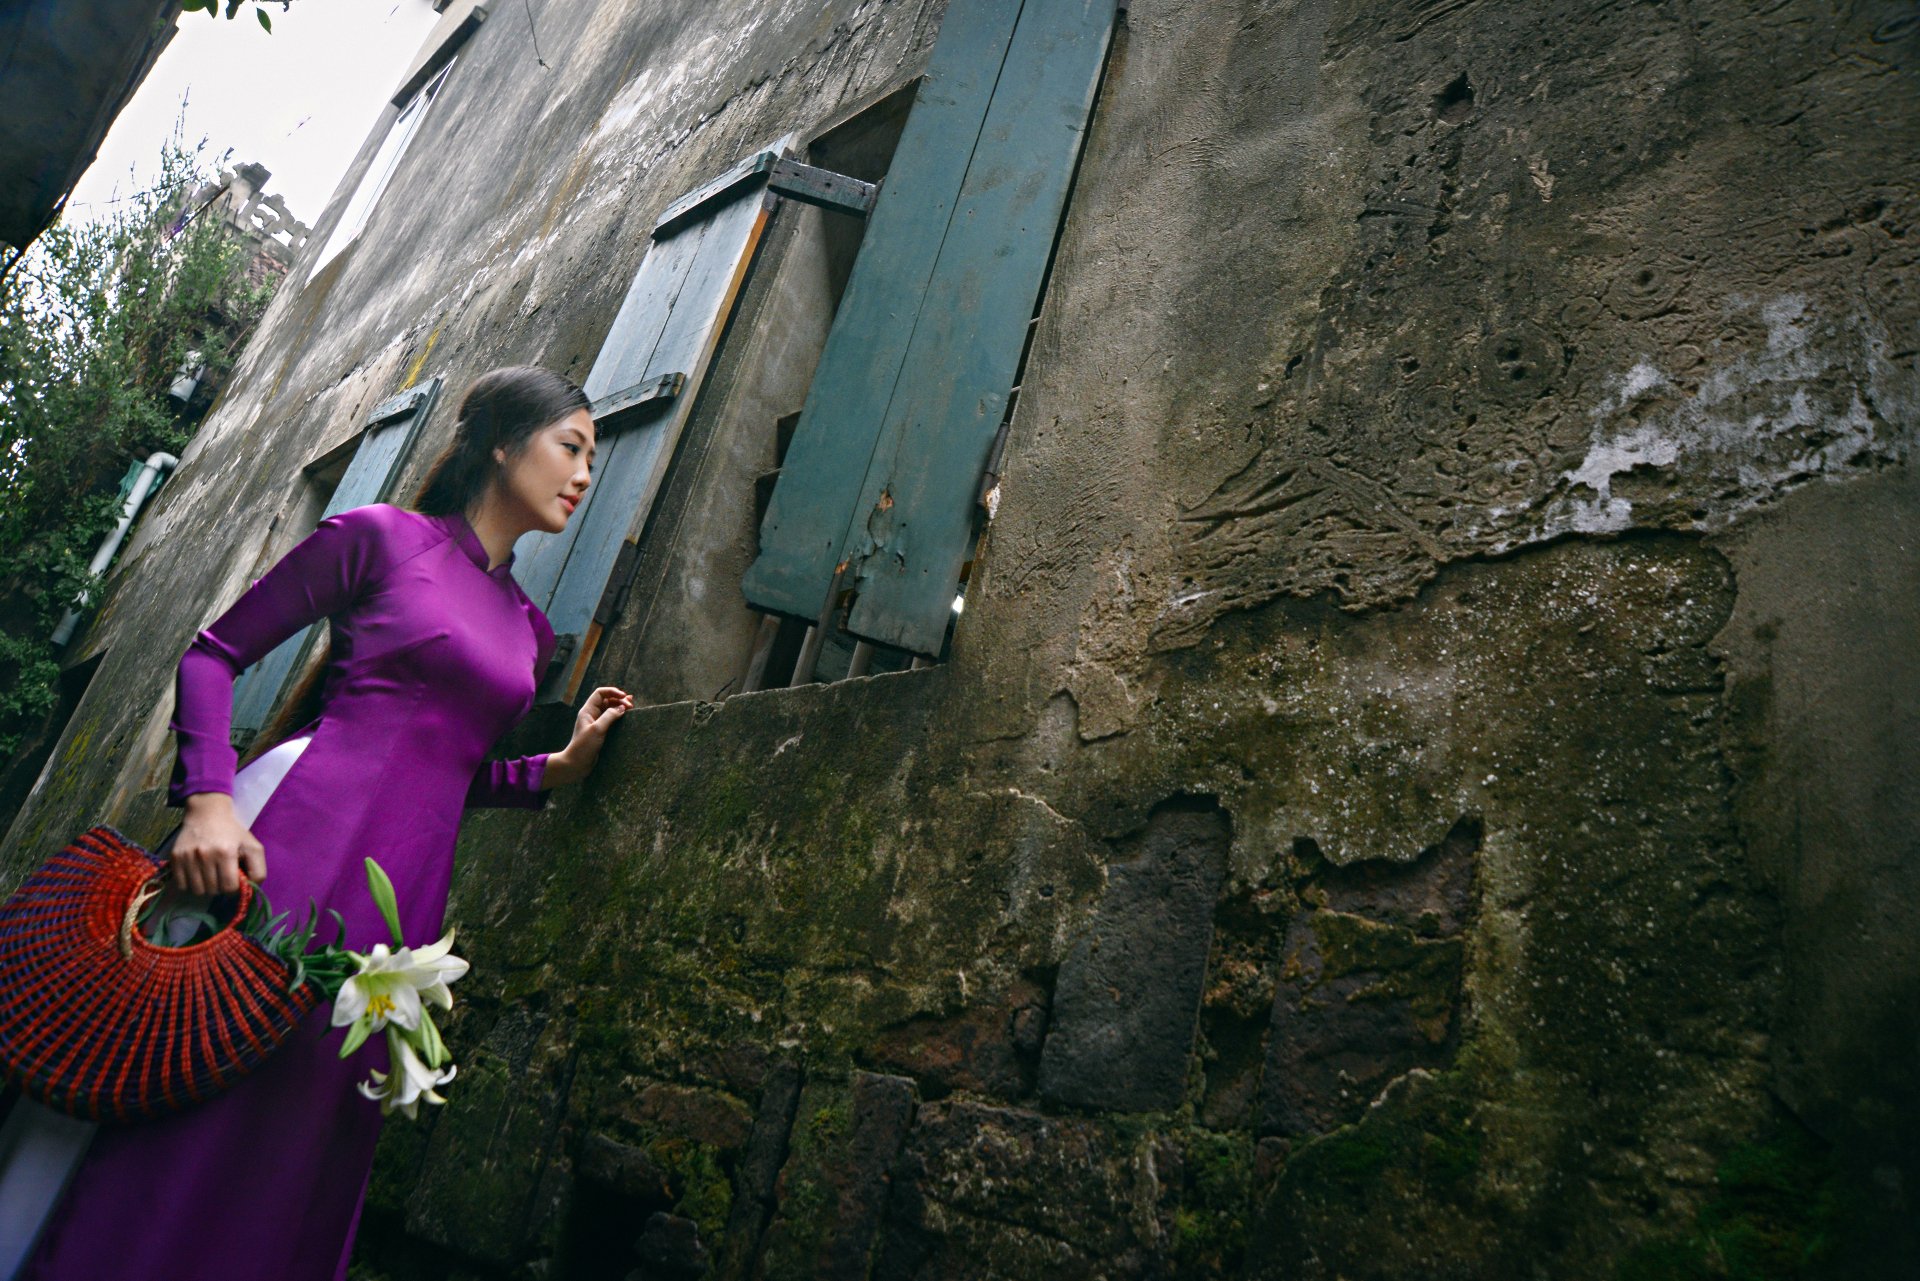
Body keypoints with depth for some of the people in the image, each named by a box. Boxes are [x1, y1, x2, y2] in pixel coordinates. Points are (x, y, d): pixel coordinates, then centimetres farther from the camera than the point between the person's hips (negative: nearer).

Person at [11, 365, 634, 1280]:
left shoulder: (530, 632, 17)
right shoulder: (380, 536, 1)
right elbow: (213, 655, 0)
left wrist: (559, 766, 9)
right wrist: (209, 800, -13)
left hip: (407, 882, 6)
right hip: (297, 830, -5)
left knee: (301, 1147, 8)